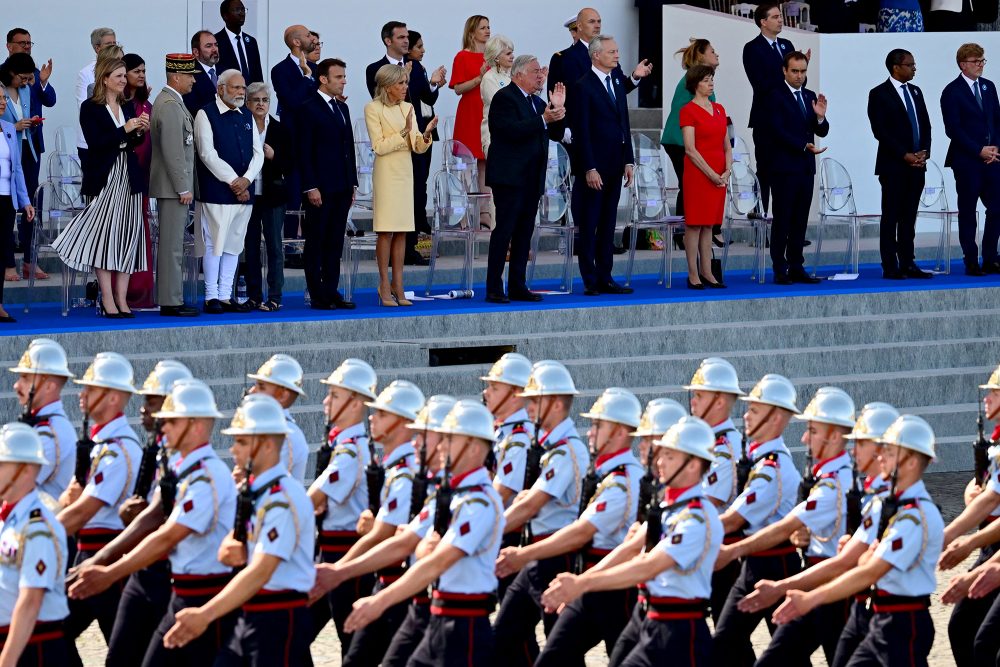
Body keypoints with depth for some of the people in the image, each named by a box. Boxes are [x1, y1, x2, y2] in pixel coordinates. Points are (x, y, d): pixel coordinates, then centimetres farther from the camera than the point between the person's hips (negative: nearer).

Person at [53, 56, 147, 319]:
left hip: (129, 177, 6)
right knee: (106, 237, -8)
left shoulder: (127, 108, 14)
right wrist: (125, 130, -18)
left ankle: (121, 299, 4)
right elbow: (95, 142, -14)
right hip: (104, 177, -6)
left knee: (127, 237, 2)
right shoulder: (91, 108, -4)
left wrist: (140, 131, -4)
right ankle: (107, 300, -7)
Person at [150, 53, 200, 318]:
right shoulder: (171, 106, -17)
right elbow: (173, 151, -21)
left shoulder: (168, 102, 16)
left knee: (170, 244, 13)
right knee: (172, 246, -8)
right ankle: (171, 303, -7)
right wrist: (183, 188, -18)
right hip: (173, 186, -11)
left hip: (171, 187, 11)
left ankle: (169, 299, 17)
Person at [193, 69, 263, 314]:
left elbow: (258, 153, 11)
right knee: (214, 243, -7)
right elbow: (208, 154, -11)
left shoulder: (247, 117, 15)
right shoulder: (206, 115, -4)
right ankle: (211, 297, -2)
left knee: (233, 245, 8)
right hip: (216, 191, -6)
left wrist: (246, 179, -6)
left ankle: (225, 296, 12)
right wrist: (232, 181, -13)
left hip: (244, 191, 6)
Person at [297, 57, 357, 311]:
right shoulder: (309, 108, -8)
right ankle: (317, 297, 0)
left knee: (335, 243, 9)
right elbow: (304, 151, -11)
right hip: (320, 188, -7)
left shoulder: (342, 108, 16)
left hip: (342, 188, 7)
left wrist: (352, 183, 13)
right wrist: (311, 187, -16)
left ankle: (331, 293, 12)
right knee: (316, 243, -1)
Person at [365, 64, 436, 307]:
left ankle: (398, 286, 7)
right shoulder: (373, 109, -6)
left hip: (405, 173, 6)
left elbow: (418, 147, 7)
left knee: (401, 232, 5)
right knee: (386, 231, -7)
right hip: (386, 174, -6)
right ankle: (385, 286, -3)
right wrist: (404, 132, -18)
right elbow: (379, 146, -12)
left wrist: (426, 134, -13)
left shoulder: (407, 108, 11)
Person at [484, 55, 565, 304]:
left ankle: (518, 287, 13)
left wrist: (557, 110, 1)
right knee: (504, 230, -9)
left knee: (524, 232, 9)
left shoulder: (537, 102, 18)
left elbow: (556, 134, 16)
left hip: (532, 178, 9)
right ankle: (494, 289, -9)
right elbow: (512, 130, -22)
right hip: (510, 177, -9)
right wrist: (543, 120, -25)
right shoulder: (505, 98, -8)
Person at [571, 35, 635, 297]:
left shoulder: (616, 83, 13)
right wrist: (590, 169, -17)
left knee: (607, 227, 10)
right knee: (589, 227, -2)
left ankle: (605, 279, 13)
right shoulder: (583, 87, -10)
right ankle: (590, 282, 0)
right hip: (593, 169, -7)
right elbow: (581, 131, -13)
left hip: (614, 168, 7)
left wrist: (628, 161, 9)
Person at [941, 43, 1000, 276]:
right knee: (967, 212, 1)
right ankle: (971, 263, 6)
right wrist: (980, 151, -14)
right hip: (966, 161, -5)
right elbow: (953, 129, -11)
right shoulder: (952, 92, -6)